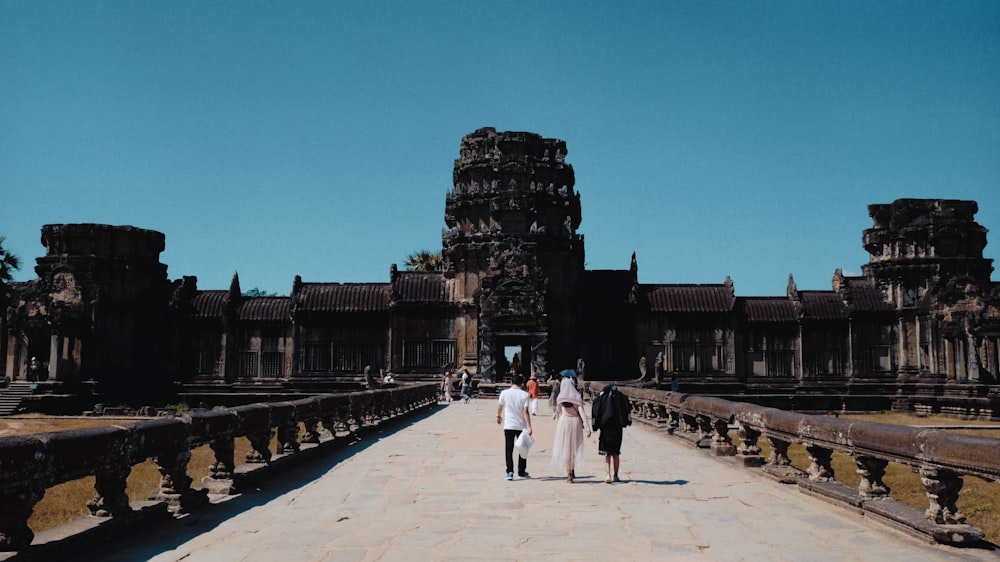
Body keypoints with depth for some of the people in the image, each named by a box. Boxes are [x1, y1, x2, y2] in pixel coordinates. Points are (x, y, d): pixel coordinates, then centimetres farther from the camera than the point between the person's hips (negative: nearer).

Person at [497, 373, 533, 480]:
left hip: (508, 426, 0)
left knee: (509, 449, 3)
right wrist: (529, 426, -13)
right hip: (521, 426, 0)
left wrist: (499, 416, 32)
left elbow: (499, 407, 12)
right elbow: (525, 412, -12)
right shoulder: (524, 395, -6)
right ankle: (521, 472, 22)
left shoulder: (504, 393, -1)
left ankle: (510, 472, -9)